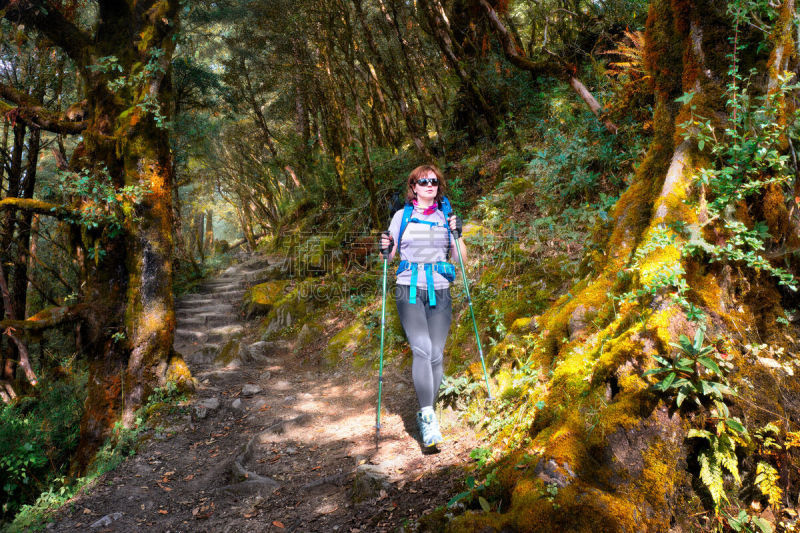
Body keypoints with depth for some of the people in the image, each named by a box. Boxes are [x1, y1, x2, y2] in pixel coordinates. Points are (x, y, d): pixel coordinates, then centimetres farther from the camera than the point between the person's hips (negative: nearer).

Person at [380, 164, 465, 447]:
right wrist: (386, 249, -12)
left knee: (436, 354, 0)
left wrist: (457, 235, -7)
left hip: (439, 293, 2)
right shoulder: (402, 216, 7)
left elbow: (461, 259, 9)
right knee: (422, 349, -19)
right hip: (409, 291, -2)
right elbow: (390, 255, 9)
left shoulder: (446, 217, 11)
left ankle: (425, 414, 15)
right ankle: (428, 417, -18)